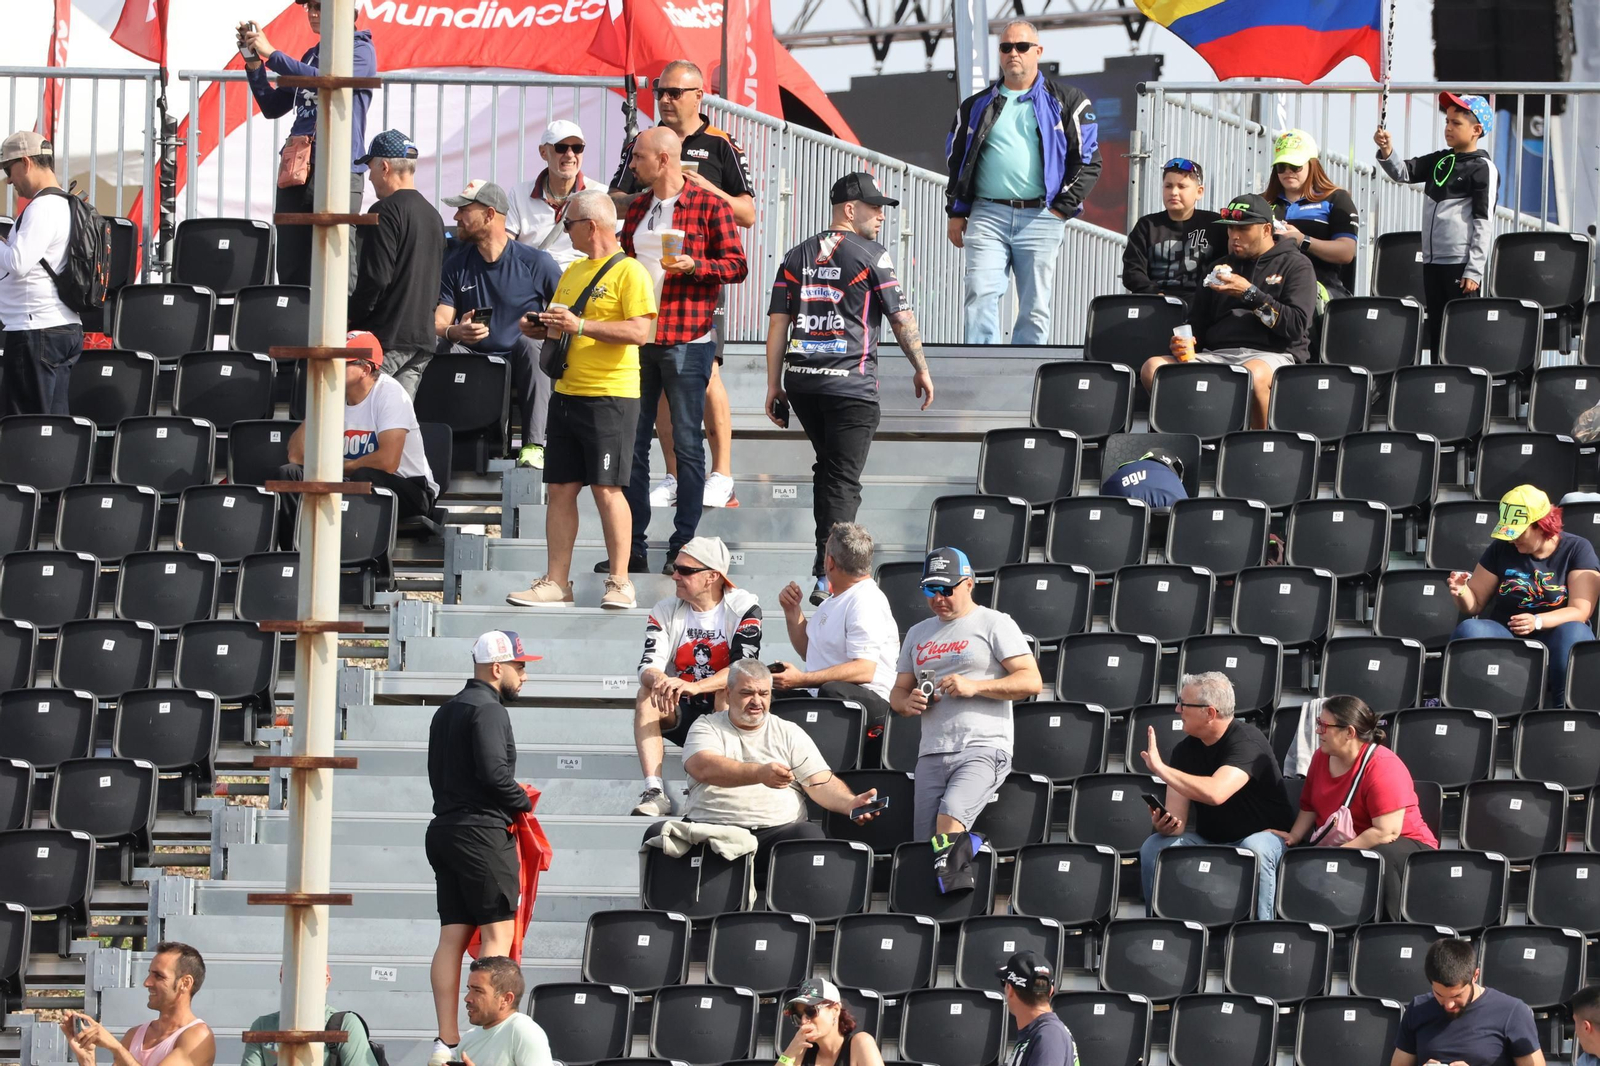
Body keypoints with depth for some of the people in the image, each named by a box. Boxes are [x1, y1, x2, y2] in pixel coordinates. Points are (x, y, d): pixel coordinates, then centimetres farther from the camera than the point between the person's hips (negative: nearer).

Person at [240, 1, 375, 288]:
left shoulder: (360, 50, 0)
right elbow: (272, 106, 22)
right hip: (296, 171, 7)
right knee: (290, 270, 4)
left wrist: (271, 54, -16)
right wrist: (254, 65, 7)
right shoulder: (311, 55, 20)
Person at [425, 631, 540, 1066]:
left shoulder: (447, 711, 19)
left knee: (452, 936, 5)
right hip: (483, 832, -9)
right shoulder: (487, 708, -10)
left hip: (444, 830, 9)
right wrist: (523, 801, -4)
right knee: (497, 933, -8)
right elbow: (494, 770, -21)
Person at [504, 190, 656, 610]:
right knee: (560, 489, 5)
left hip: (610, 396, -8)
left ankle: (620, 582, -2)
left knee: (606, 489, -7)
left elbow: (639, 331, -17)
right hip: (566, 393, 8)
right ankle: (555, 582, 7)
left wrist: (580, 326, -20)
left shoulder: (629, 272, -7)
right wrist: (540, 326, 3)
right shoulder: (572, 273, 18)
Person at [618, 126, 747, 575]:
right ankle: (632, 547, 8)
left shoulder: (709, 206, -2)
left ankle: (684, 546, 2)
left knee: (687, 444, -2)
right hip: (637, 340, 6)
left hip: (687, 340, -6)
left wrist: (693, 265, -18)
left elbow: (737, 265, -5)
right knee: (632, 443, 4)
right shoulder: (637, 208, 16)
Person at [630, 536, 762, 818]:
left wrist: (694, 687, -38)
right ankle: (654, 792, -35)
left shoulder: (743, 607, -9)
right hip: (681, 714, 3)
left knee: (729, 691, -33)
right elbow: (648, 668, -10)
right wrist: (659, 681, -36)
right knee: (646, 695, -24)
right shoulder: (665, 612, 3)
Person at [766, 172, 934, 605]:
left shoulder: (797, 256, 12)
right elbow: (901, 318, -2)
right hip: (850, 382, -5)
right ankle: (828, 577, -12)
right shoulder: (871, 255, -3)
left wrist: (773, 384, 12)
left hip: (800, 379, 5)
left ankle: (829, 559, 27)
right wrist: (921, 370, 10)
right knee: (843, 478, -4)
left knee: (828, 467, 23)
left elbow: (778, 322, 9)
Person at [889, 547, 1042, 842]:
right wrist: (908, 702, 2)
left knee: (950, 817, -30)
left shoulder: (994, 624, 5)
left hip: (984, 749, -6)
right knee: (924, 846, -4)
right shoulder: (918, 634, 23)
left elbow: (1031, 681, -4)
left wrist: (975, 687, -14)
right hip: (931, 754, 6)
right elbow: (898, 693, 27)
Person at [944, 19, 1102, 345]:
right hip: (987, 215, 1)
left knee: (1035, 310, 0)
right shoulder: (977, 106, 17)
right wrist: (956, 213, 10)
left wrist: (1063, 209, -4)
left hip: (1040, 218, -1)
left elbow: (1088, 161, 4)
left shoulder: (1067, 102, 8)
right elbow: (957, 160, 20)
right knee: (980, 297, -13)